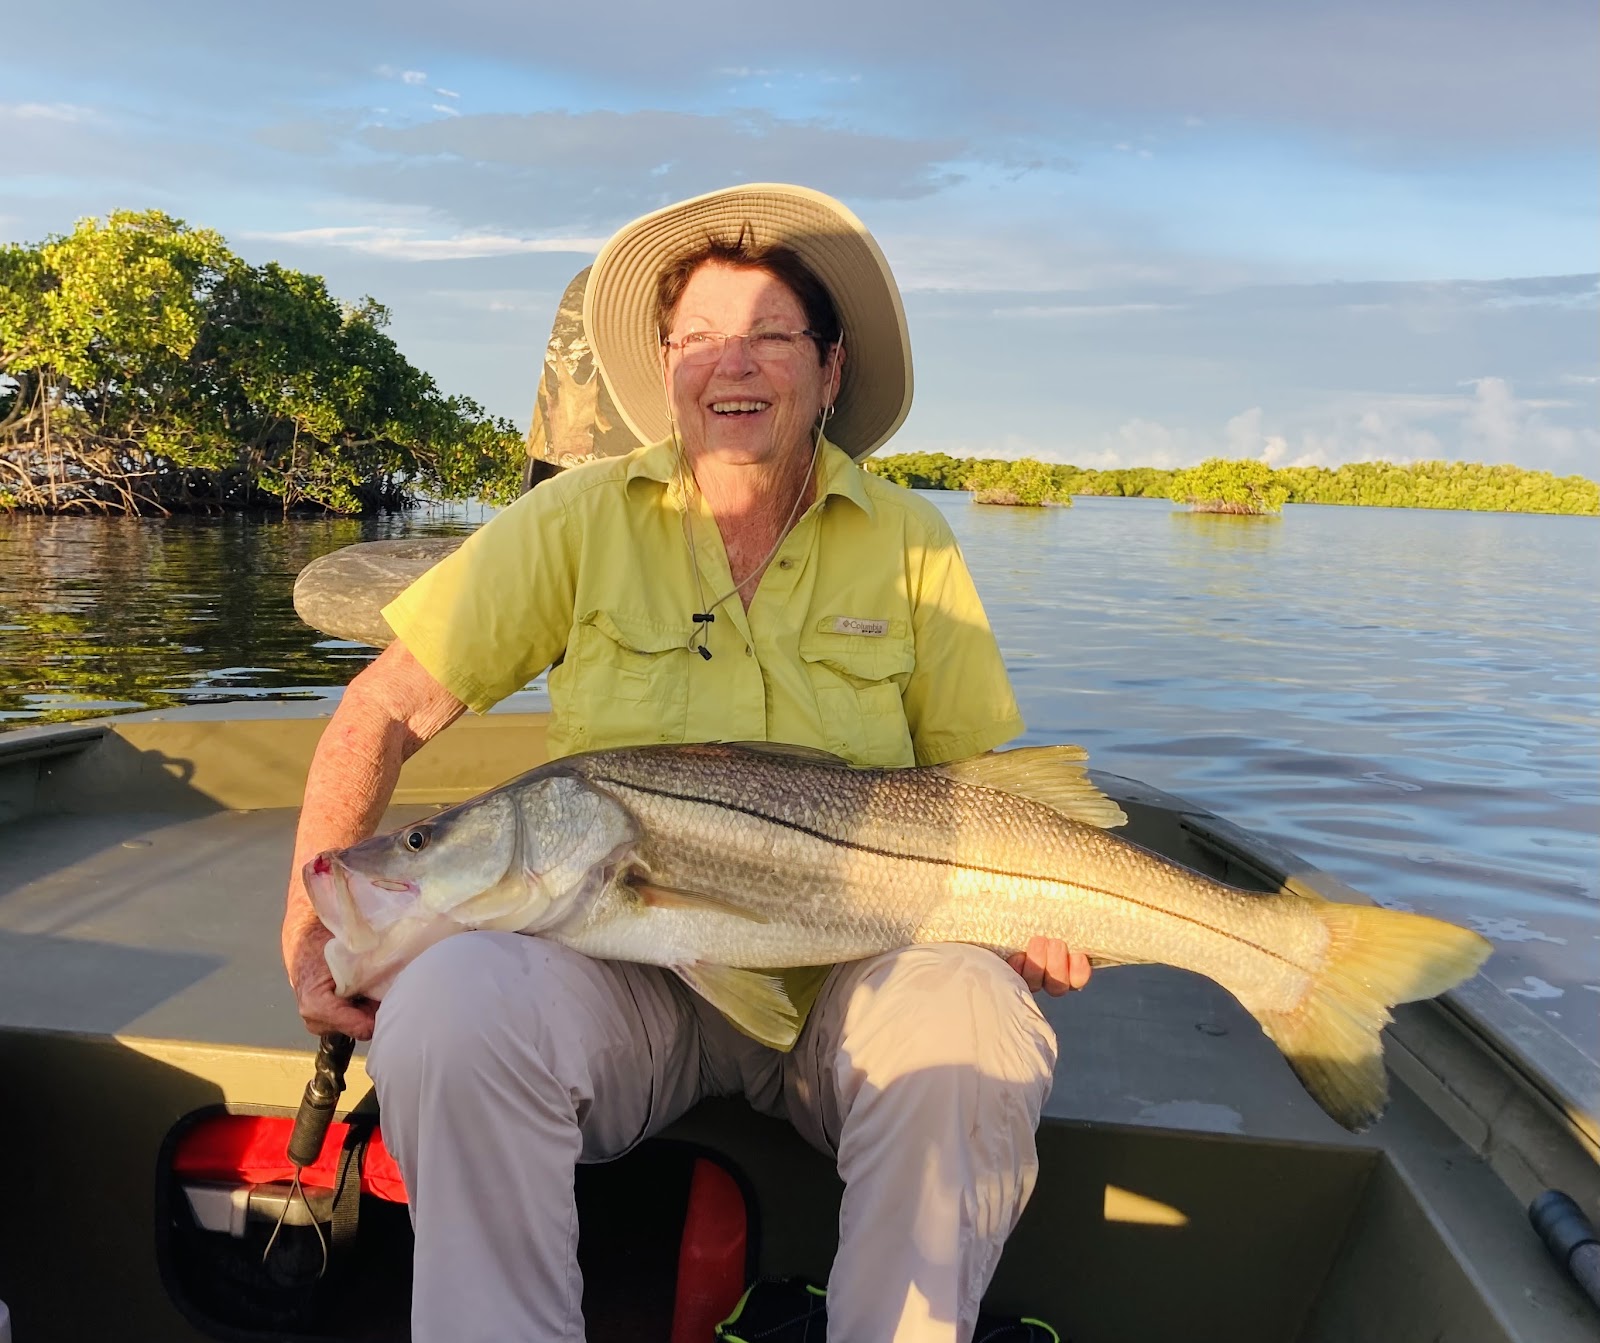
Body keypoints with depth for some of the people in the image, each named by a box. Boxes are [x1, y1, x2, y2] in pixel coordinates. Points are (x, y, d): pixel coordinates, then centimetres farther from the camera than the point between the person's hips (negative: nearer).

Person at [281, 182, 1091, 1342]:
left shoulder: (908, 543, 3)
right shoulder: (582, 520, 0)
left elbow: (980, 777, 9)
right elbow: (385, 713, 3)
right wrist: (313, 924, -6)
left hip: (843, 972, 1)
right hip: (621, 971, 0)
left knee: (971, 1027, -30)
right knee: (454, 1004, -30)